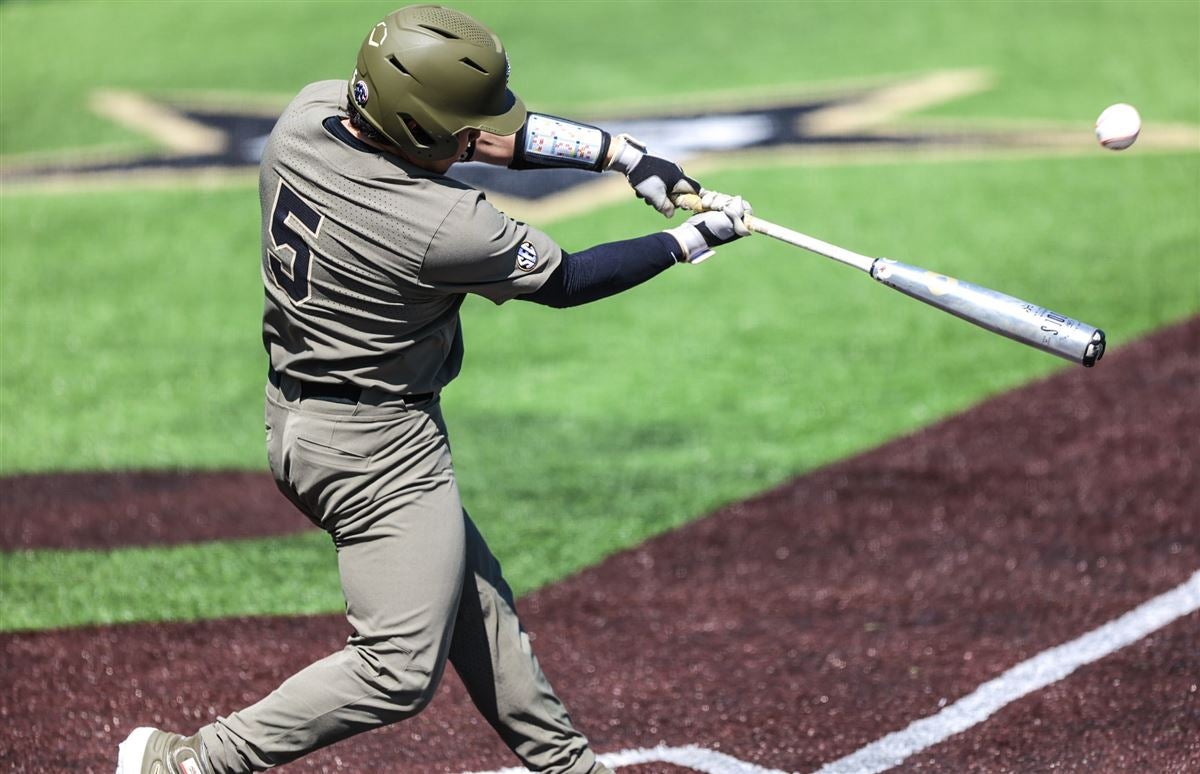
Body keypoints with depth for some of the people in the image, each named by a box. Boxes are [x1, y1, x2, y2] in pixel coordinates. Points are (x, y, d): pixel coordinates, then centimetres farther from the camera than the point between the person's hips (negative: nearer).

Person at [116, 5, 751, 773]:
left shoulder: (309, 111, -8)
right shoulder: (446, 226, -29)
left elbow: (493, 131, 3)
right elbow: (565, 282, -11)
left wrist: (622, 152, 0)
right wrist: (693, 240, 0)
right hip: (378, 450, -10)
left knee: (476, 601, 21)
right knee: (402, 668, -7)